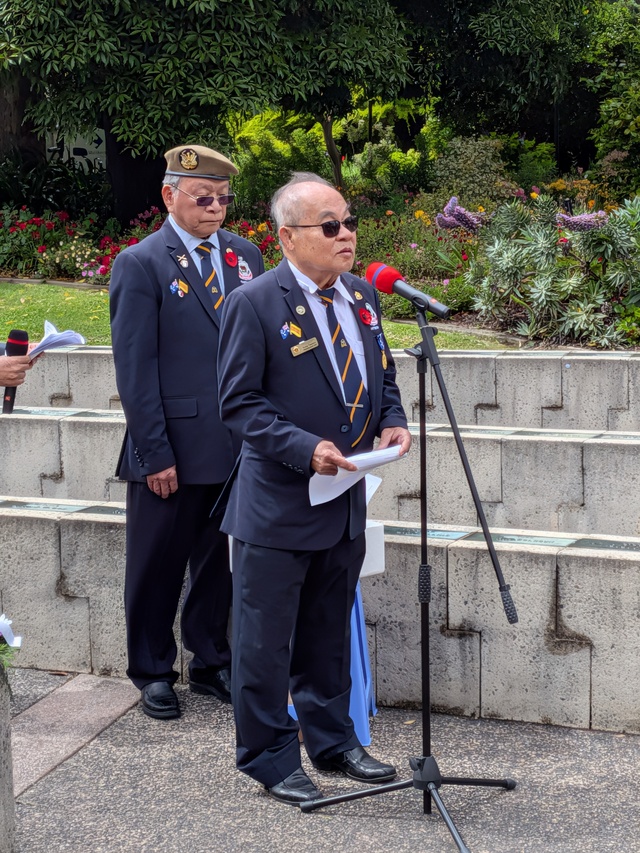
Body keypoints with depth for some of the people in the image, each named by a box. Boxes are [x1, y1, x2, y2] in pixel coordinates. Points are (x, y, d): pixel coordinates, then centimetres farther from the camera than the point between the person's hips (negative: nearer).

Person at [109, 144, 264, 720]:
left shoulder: (245, 255, 9)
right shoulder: (141, 264, -6)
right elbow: (135, 368, -9)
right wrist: (156, 453, -14)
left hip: (237, 448, 5)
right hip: (171, 449, -4)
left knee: (220, 560, 14)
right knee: (158, 565, 7)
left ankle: (211, 662, 30)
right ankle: (153, 672, 24)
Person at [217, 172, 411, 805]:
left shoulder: (363, 296, 8)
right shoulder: (254, 303, -13)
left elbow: (382, 376, 18)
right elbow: (239, 402, -14)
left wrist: (391, 422, -3)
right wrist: (305, 448, -24)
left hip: (346, 502, 6)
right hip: (277, 504, -6)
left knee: (328, 635, 20)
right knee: (265, 639, 5)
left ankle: (332, 741, 35)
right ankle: (269, 758, 20)